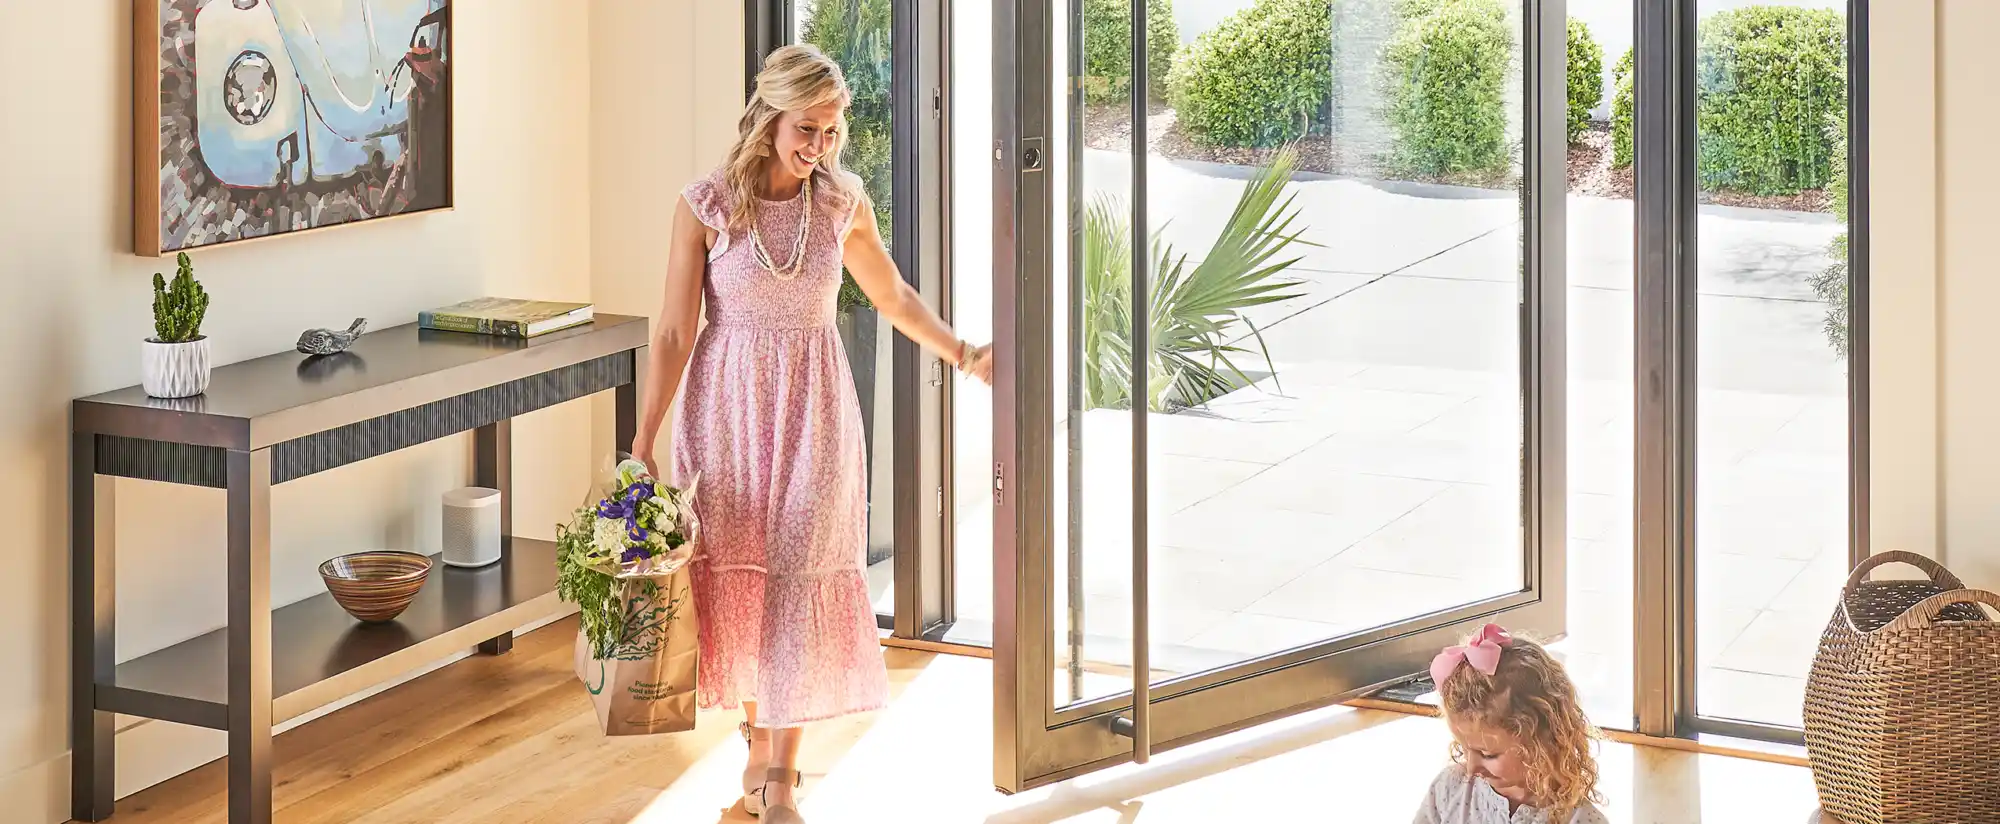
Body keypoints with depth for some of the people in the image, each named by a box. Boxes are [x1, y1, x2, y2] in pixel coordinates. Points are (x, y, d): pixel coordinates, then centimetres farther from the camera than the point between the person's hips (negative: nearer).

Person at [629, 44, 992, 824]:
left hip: (814, 409, 1)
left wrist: (965, 355, 11)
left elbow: (893, 296, 16)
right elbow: (674, 333, -6)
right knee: (738, 579, 7)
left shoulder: (842, 203, -2)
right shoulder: (705, 205, -9)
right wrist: (642, 446, -8)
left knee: (801, 581, -2)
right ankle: (758, 740, 27)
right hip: (729, 406, -1)